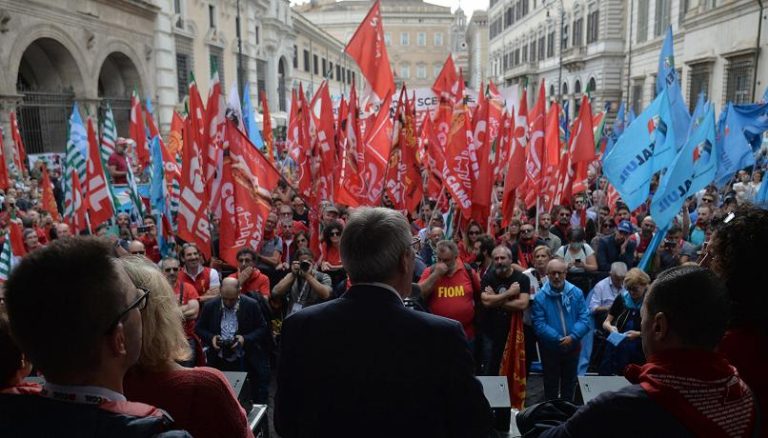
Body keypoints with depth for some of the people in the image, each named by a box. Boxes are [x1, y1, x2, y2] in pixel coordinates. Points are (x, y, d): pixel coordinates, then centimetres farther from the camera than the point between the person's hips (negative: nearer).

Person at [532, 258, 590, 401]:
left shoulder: (576, 293, -6)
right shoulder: (540, 297, -14)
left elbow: (584, 318, -9)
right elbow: (539, 325, -17)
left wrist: (572, 336, -22)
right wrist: (558, 339, -24)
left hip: (572, 346, 3)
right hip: (550, 348, -2)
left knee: (569, 382, 18)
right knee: (551, 383, 12)